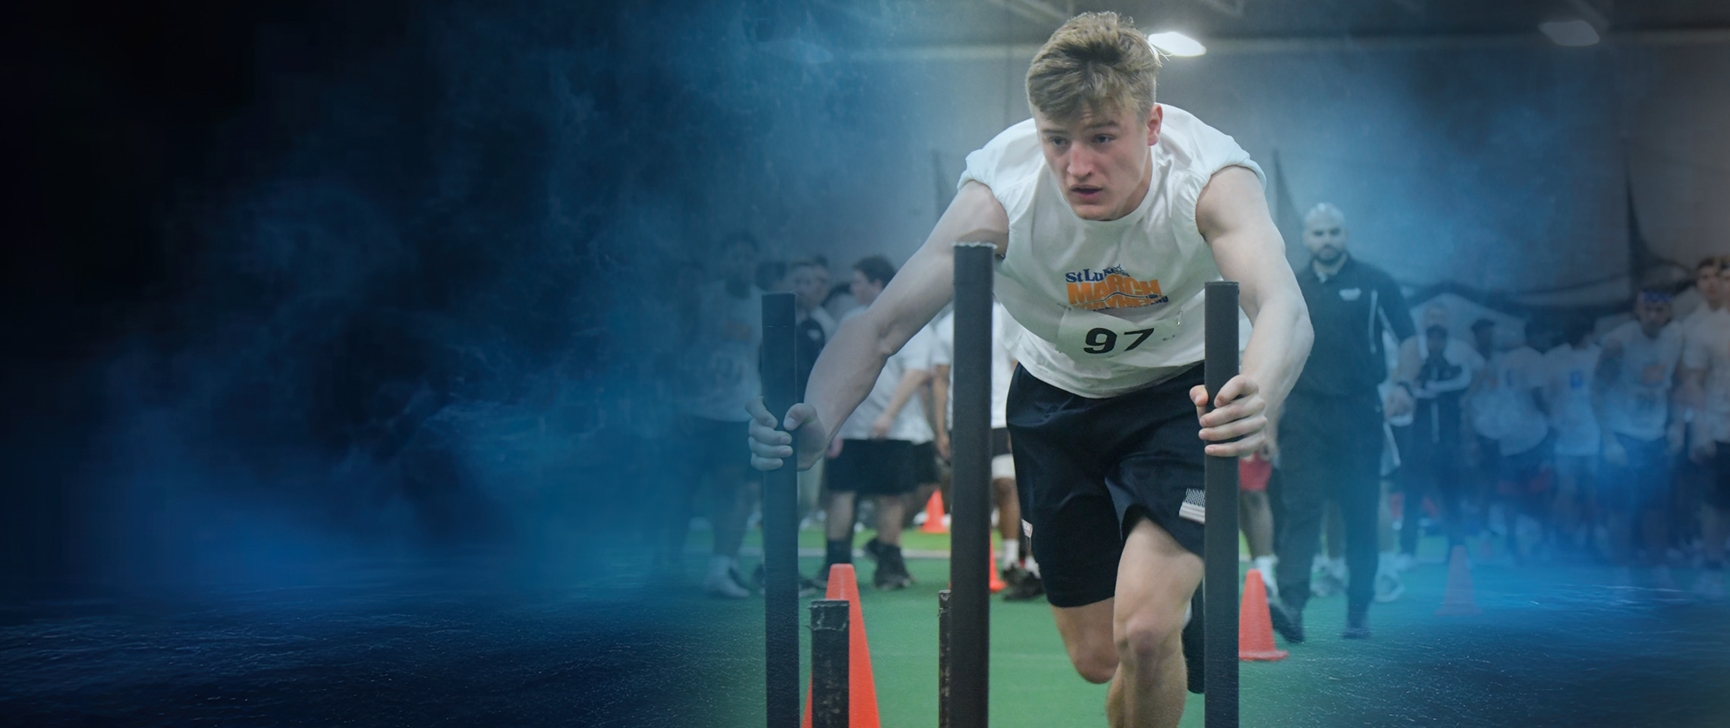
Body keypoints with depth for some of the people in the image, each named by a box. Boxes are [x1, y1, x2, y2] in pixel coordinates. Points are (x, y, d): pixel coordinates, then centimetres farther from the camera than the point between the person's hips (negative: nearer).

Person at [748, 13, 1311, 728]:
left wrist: (1255, 400, -72)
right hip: (1058, 393, 2)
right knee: (1096, 655, 10)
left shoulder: (1210, 175, -33)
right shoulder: (1001, 188, -29)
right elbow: (884, 322, -30)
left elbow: (1282, 307, -49)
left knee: (1144, 630, -22)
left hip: (1180, 392, -2)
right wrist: (817, 421, -50)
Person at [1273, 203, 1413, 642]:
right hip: (1305, 412, 1)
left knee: (1361, 515, 4)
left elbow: (1408, 339, 6)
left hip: (1360, 412, -1)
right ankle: (1291, 605, -22)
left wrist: (1403, 386, -7)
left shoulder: (1374, 284, 3)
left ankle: (1359, 612, 13)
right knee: (1301, 507, -11)